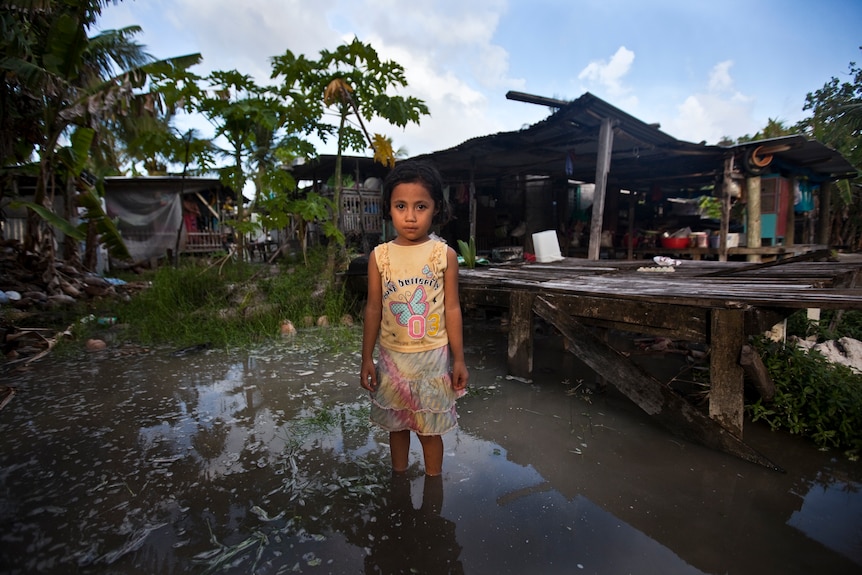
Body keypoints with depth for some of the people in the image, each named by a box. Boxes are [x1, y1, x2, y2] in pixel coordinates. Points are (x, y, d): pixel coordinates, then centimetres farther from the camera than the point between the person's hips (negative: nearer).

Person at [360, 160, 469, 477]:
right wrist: (367, 358, 3)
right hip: (392, 356, 2)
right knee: (396, 425, 18)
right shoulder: (379, 256, -4)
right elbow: (373, 308, 1)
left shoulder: (445, 254, -7)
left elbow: (452, 308, -3)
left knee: (430, 429, 12)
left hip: (432, 356, -2)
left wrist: (459, 359, -1)